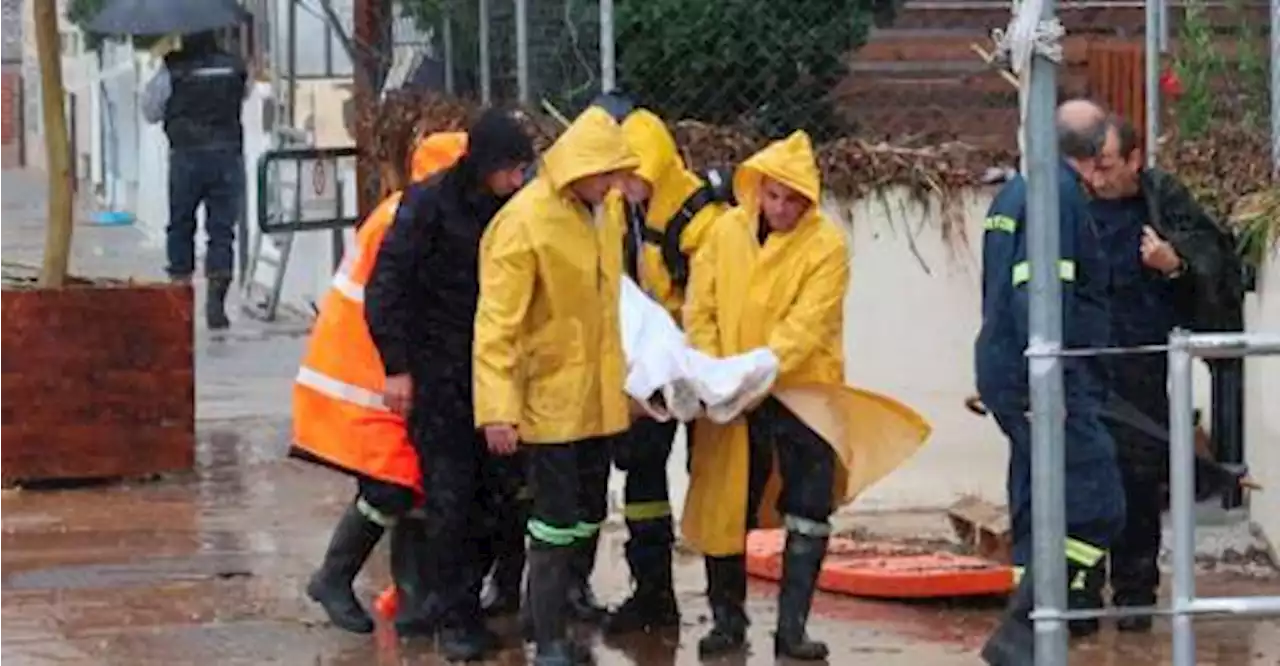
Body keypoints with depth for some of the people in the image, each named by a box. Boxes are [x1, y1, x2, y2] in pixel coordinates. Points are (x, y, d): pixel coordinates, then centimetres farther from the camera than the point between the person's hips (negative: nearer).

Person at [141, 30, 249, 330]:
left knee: (180, 226, 13)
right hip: (227, 156, 1)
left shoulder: (172, 69, -5)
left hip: (187, 156, -1)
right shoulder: (235, 66, 2)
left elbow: (150, 111, 4)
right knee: (222, 229, 3)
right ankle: (216, 302, -8)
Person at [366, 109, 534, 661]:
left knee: (501, 486, -1)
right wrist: (397, 366, -13)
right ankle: (456, 620, 4)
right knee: (450, 496, -3)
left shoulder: (511, 206, 2)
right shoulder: (430, 202, -11)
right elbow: (386, 286, -10)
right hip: (438, 372, -4)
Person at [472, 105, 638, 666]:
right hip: (551, 398, -7)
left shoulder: (602, 214, 5)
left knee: (588, 516, 17)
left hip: (598, 397, 8)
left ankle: (573, 606, 31)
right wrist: (498, 409, -25)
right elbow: (496, 324, -20)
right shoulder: (523, 222, -19)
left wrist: (624, 377, 19)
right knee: (556, 525, -4)